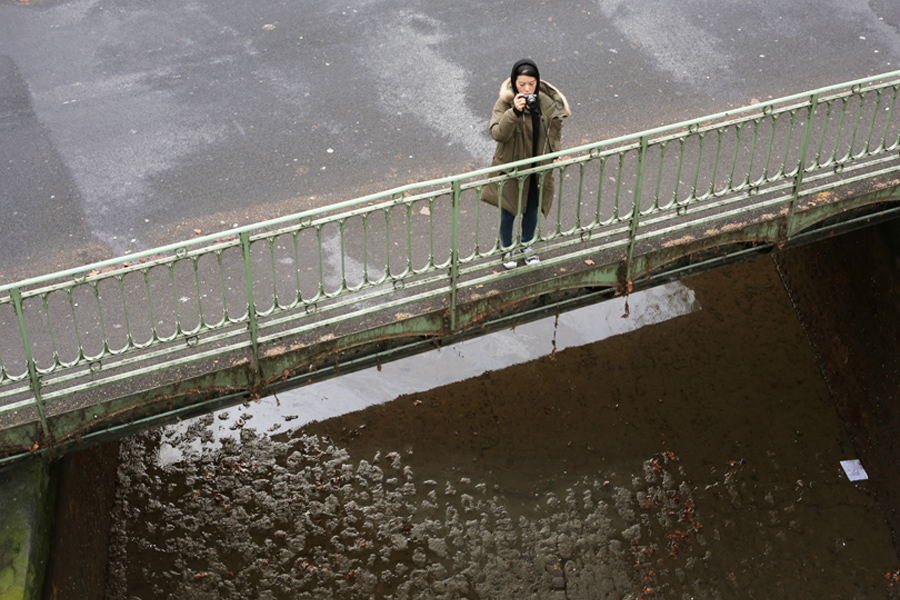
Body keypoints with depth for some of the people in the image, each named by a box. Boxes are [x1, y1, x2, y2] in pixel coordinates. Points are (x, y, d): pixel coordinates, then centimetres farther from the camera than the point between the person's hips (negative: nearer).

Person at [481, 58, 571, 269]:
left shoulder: (547, 102, -9)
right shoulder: (505, 103, -20)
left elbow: (555, 131, 5)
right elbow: (497, 133, -31)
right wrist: (514, 112, -43)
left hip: (538, 168, 3)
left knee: (531, 210, 21)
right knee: (508, 212, 14)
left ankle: (527, 245, 46)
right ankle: (507, 249, 38)